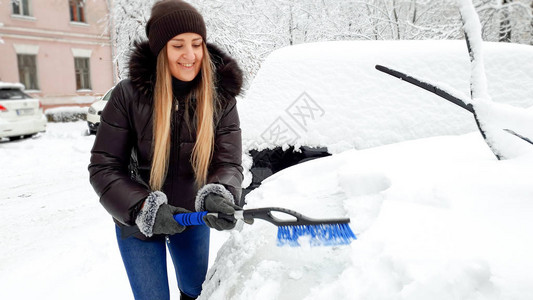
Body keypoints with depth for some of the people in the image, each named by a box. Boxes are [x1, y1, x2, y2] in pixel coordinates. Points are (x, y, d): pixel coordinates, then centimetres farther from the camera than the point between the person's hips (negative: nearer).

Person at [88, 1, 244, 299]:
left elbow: (229, 164, -17)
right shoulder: (129, 94, -19)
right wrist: (143, 208, -30)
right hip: (136, 222, -2)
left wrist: (217, 196, -38)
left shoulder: (221, 96, -14)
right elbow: (103, 167, -16)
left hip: (193, 217, 2)